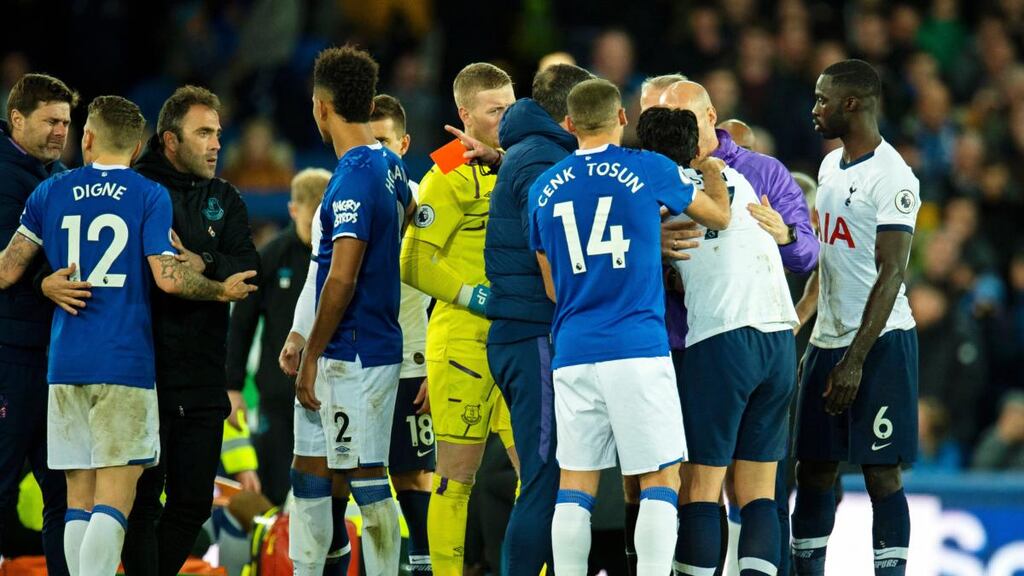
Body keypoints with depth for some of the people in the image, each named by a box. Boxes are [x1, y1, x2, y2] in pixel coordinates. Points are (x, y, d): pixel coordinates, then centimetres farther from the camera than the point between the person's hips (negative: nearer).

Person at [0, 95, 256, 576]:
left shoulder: (50, 193, 8)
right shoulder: (149, 196, -1)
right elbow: (168, 278, -9)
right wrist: (222, 290, 7)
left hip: (65, 364, 3)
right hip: (126, 364, -3)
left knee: (79, 500, 7)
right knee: (114, 496, -6)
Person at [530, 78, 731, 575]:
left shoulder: (544, 188, 11)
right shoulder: (649, 169, 0)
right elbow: (720, 217, 17)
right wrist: (713, 172, 37)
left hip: (572, 352, 4)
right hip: (638, 348, -4)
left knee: (575, 486, 7)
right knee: (660, 481, 0)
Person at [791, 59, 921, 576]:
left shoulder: (892, 177, -14)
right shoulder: (831, 166, 13)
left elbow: (890, 275, -18)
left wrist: (855, 360, -21)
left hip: (880, 341, -8)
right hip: (829, 340, 8)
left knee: (882, 474, -7)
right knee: (813, 469, 9)